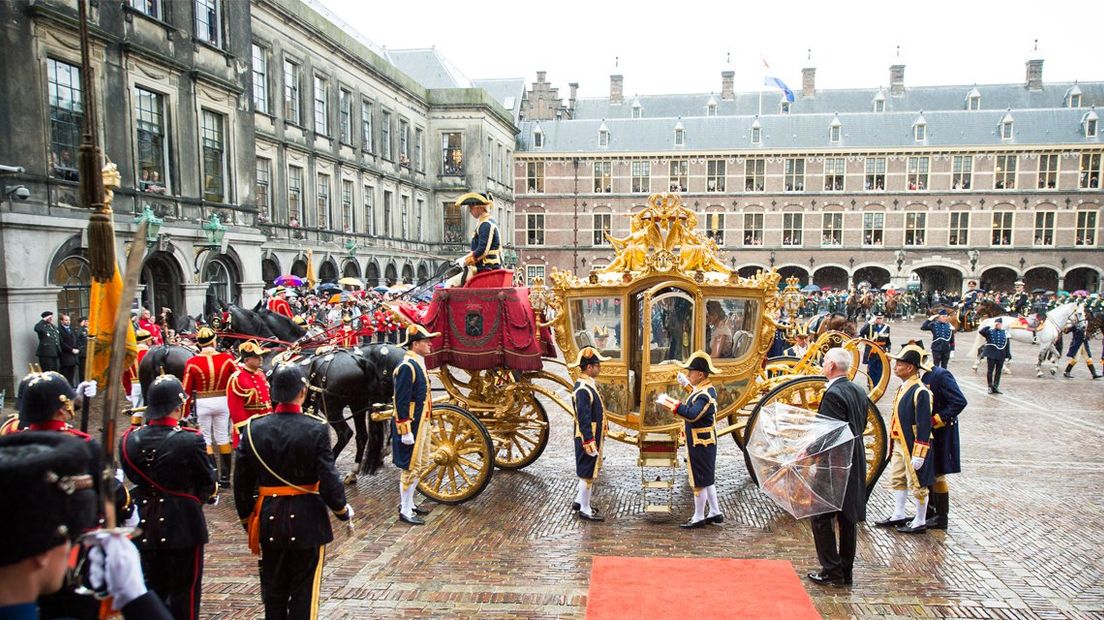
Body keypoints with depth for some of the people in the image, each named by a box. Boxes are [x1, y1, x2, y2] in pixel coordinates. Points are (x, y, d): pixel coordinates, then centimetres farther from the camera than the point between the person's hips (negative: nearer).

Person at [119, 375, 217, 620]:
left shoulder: (130, 439, -6)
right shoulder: (190, 441, -20)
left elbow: (133, 476, 6)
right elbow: (208, 483, -10)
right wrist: (210, 494, 12)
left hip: (145, 526, 5)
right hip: (183, 525, -5)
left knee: (152, 590, 19)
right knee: (184, 591, 8)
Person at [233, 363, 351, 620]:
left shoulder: (253, 428, -5)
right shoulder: (316, 429, -16)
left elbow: (241, 482, 0)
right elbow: (329, 480, -15)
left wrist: (247, 519, 15)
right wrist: (343, 510, 2)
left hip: (268, 520, 3)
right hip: (307, 521, -3)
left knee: (273, 591, 18)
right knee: (303, 594, 10)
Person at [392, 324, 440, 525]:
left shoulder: (418, 364, 12)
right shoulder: (407, 367, -20)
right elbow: (401, 402, -22)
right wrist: (406, 431, -22)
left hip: (421, 424, 10)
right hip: (411, 426, -10)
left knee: (422, 464, 17)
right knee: (411, 467, -2)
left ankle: (408, 503, 30)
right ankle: (405, 512, 9)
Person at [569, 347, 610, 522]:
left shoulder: (589, 384, 9)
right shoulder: (583, 389, -23)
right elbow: (584, 419, -25)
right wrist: (589, 442, -24)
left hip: (594, 437, 10)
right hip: (588, 439, -10)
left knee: (588, 471, 21)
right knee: (588, 473, 1)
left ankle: (579, 501, 34)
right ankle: (585, 510, 11)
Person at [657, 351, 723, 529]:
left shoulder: (704, 395, -24)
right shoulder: (708, 389, 7)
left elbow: (692, 414, -38)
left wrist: (670, 403, -37)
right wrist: (687, 385, 26)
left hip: (700, 444, -10)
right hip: (706, 441, 10)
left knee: (699, 481, 2)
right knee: (707, 479, 19)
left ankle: (698, 517, 13)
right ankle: (715, 513, 27)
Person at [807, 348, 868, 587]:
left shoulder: (833, 394, -20)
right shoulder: (859, 392, 8)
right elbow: (861, 427, 14)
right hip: (854, 464, 9)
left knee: (820, 516, 2)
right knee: (848, 518, 14)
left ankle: (832, 571, 5)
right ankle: (845, 571, 23)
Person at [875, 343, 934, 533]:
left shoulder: (920, 391, -21)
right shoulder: (903, 387, 8)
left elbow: (924, 425, -21)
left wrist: (919, 454, -21)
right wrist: (894, 444, 20)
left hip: (912, 447, -9)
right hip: (899, 444, 9)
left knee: (917, 484, 5)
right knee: (897, 480, 18)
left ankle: (920, 522, 19)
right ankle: (899, 515, 31)